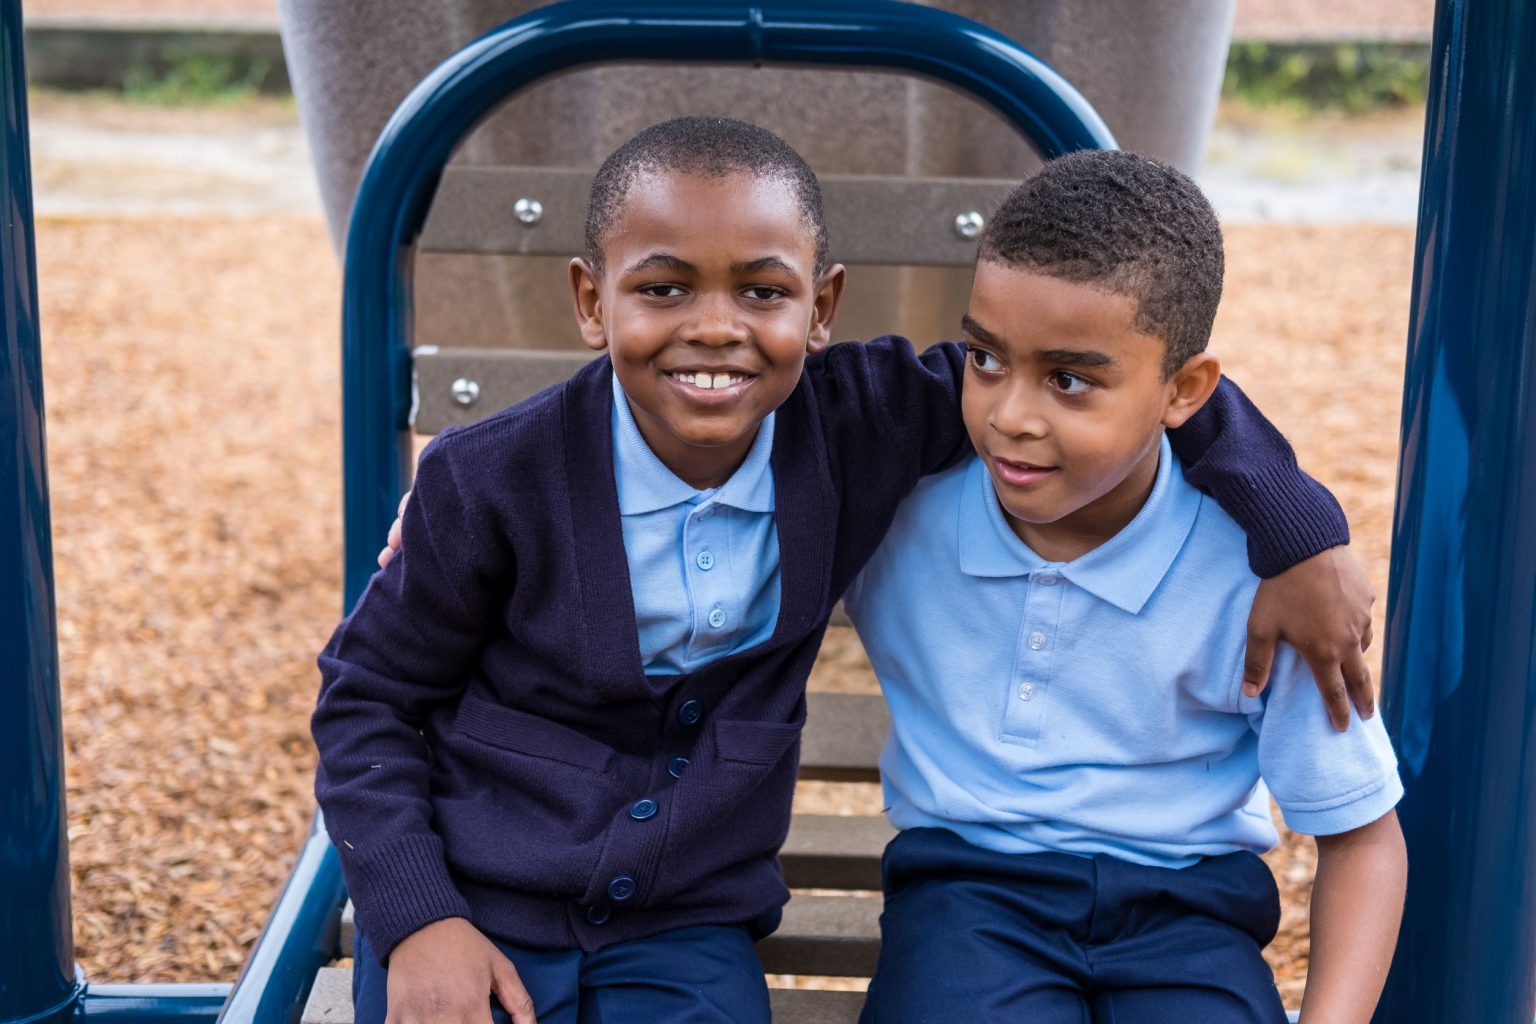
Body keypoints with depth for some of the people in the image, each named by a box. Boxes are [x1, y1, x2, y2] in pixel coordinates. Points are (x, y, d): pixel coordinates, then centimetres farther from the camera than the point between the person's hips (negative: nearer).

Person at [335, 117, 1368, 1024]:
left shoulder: (863, 422, -11)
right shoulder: (496, 482, -15)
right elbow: (370, 692, -3)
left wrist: (1297, 530, -6)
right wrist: (415, 920, -13)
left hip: (685, 930, 2)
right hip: (473, 917, -1)